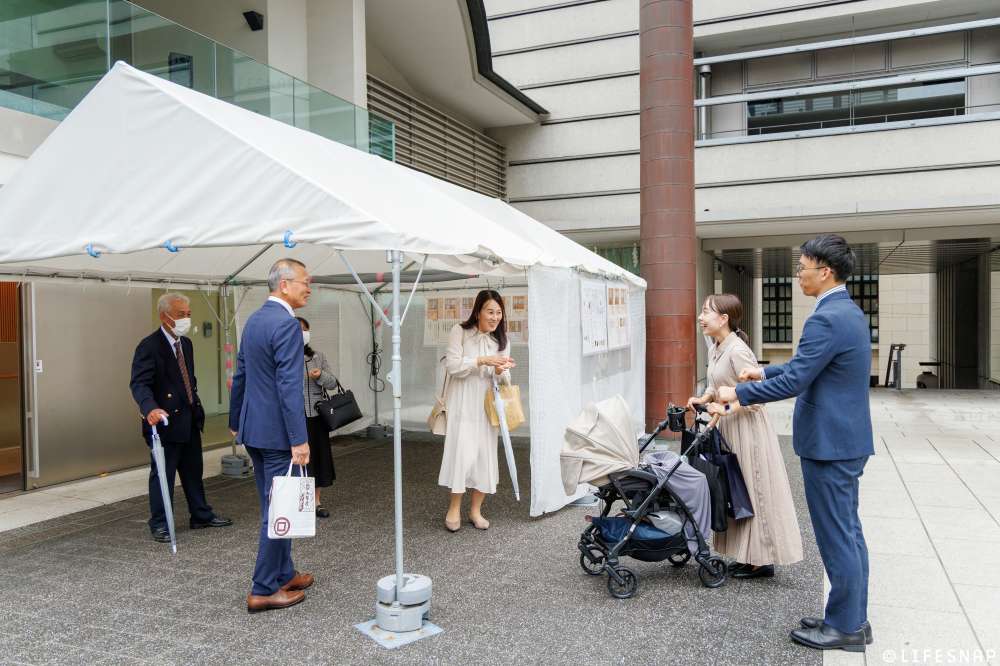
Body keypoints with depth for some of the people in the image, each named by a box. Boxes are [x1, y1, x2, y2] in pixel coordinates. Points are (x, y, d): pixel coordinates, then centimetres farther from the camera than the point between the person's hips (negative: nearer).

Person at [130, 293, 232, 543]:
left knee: (194, 471, 17)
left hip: (189, 420, 8)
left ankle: (201, 516, 29)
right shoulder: (149, 346, -15)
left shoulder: (186, 344, 11)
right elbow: (139, 383, -24)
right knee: (162, 474, 3)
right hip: (165, 421, -8)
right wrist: (150, 408, -41)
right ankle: (159, 525, 16)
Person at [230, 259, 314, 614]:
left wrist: (235, 421, 26)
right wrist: (299, 440, -22)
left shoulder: (254, 319, 11)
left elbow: (240, 375, 18)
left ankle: (284, 574, 30)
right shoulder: (287, 324, -18)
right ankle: (263, 590, 10)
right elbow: (289, 386, -23)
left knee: (272, 507, 18)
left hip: (253, 428, 10)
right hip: (277, 431, -10)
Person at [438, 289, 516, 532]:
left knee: (486, 454, 4)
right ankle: (454, 508, 9)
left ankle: (476, 510, 17)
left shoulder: (502, 339, 7)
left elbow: (505, 381, 7)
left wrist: (501, 372, -17)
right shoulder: (460, 331, -6)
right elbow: (452, 366, -12)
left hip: (487, 404, 4)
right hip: (462, 403, -4)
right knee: (462, 451, -8)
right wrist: (482, 361, -22)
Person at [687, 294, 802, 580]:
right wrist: (703, 398, 1)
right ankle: (748, 556, 25)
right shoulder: (714, 350, 8)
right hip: (728, 427, 9)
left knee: (754, 492, 0)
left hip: (747, 427, -9)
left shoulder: (737, 351, -20)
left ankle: (762, 560, 12)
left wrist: (726, 408, -24)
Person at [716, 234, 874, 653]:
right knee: (848, 531, 16)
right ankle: (853, 619, 28)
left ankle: (844, 627, 14)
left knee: (836, 535, 1)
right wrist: (765, 372, 22)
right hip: (848, 438, 10)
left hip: (829, 442, -10)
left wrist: (739, 394, -11)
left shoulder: (826, 319, -21)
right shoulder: (850, 312, 12)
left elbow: (794, 381, -22)